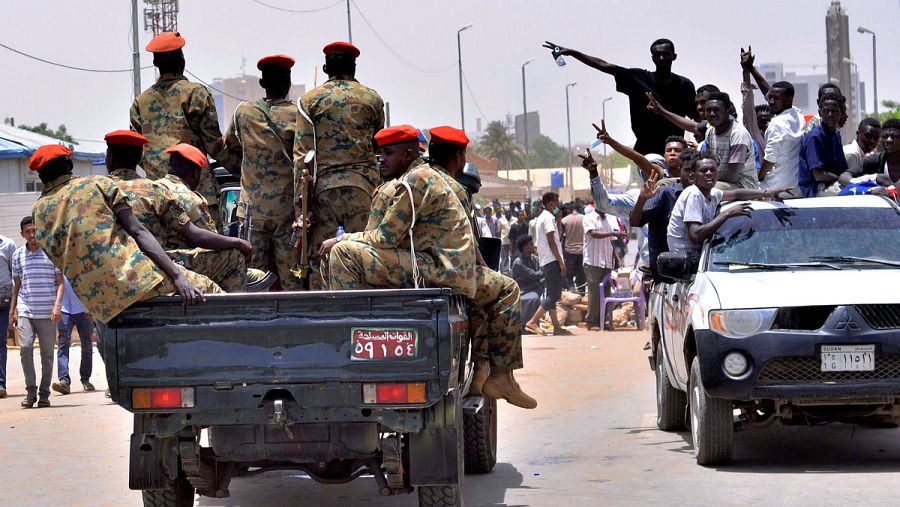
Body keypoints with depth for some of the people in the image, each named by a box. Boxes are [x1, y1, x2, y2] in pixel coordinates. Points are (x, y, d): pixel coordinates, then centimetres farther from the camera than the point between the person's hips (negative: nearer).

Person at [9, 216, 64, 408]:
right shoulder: (18, 255, 9)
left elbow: (60, 282, 2)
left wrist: (57, 305, -11)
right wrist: (12, 310, 13)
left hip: (47, 313, -1)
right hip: (25, 311, 1)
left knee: (47, 353, 2)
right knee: (25, 347, -15)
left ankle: (44, 394, 12)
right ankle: (30, 392, -5)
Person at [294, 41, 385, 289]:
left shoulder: (310, 99, 5)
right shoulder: (372, 98, 8)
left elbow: (302, 154, -1)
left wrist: (299, 204, -1)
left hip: (323, 184, -1)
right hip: (363, 183, 1)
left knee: (318, 255, 2)